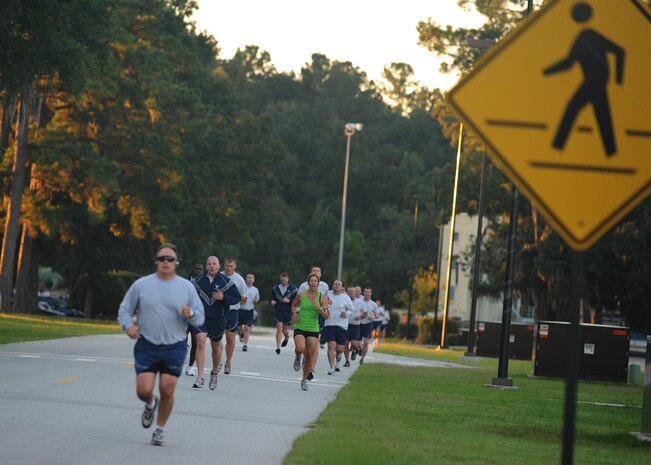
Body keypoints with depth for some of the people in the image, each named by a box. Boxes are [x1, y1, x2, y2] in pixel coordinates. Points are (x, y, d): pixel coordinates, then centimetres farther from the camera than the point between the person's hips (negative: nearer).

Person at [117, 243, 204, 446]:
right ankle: (151, 404, 31)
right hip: (146, 346, 0)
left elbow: (200, 316, 6)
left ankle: (159, 430, 17)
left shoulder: (186, 287, 4)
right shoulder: (141, 285, 2)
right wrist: (128, 325, -11)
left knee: (167, 391, -4)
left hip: (175, 348, 0)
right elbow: (125, 309, 9)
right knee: (143, 390, -7)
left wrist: (191, 314, -17)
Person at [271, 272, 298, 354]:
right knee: (279, 328, -10)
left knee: (284, 329, 11)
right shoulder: (276, 288, 5)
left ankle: (287, 337, 47)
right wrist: (272, 301, -5)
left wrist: (289, 301, -21)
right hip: (278, 311, 1)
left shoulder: (293, 289, -5)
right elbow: (272, 297, 18)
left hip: (288, 312, -1)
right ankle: (278, 347, -6)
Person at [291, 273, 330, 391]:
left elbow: (326, 316, -2)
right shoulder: (301, 295, 1)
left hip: (313, 329, 1)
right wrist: (294, 314, 1)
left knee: (310, 355, 1)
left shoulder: (322, 298, 0)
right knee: (300, 348, -27)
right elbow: (294, 305, 20)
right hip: (300, 327, -1)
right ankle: (298, 358, 11)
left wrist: (319, 308, -18)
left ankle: (304, 380, 20)